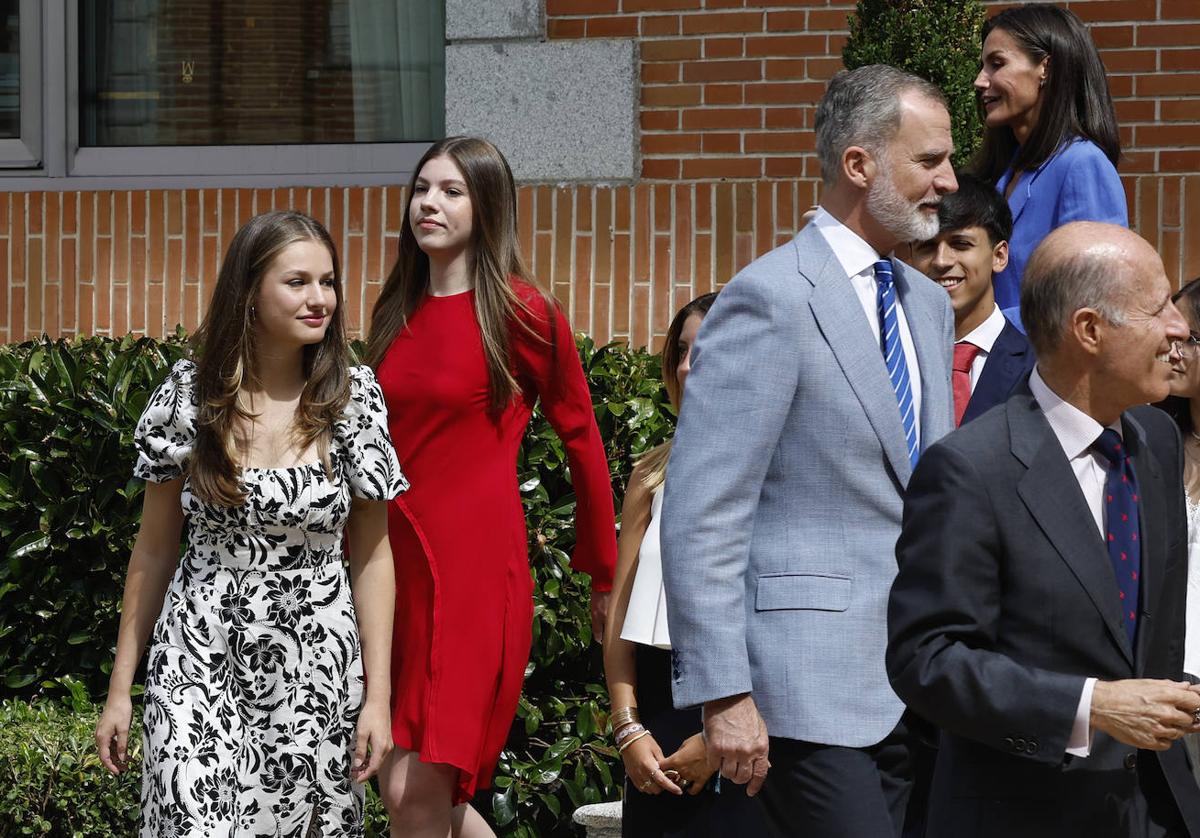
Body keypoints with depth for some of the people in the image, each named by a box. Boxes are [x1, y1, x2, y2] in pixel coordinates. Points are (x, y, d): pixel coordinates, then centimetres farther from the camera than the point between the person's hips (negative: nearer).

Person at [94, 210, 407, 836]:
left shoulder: (354, 397, -2)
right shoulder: (191, 390, -2)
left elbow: (373, 555, 1)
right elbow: (154, 549, 5)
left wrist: (377, 694, -3)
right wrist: (120, 686, 5)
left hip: (316, 667, 1)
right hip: (201, 663, 0)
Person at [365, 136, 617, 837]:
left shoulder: (522, 314, -6)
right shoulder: (397, 314, 12)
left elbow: (583, 440, 0)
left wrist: (605, 575, 5)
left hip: (475, 567, -7)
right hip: (394, 562, 7)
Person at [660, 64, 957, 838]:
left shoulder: (929, 305, 16)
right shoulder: (770, 300, -10)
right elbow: (701, 518, -14)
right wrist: (724, 695, -18)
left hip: (918, 685, 8)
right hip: (813, 684, -8)